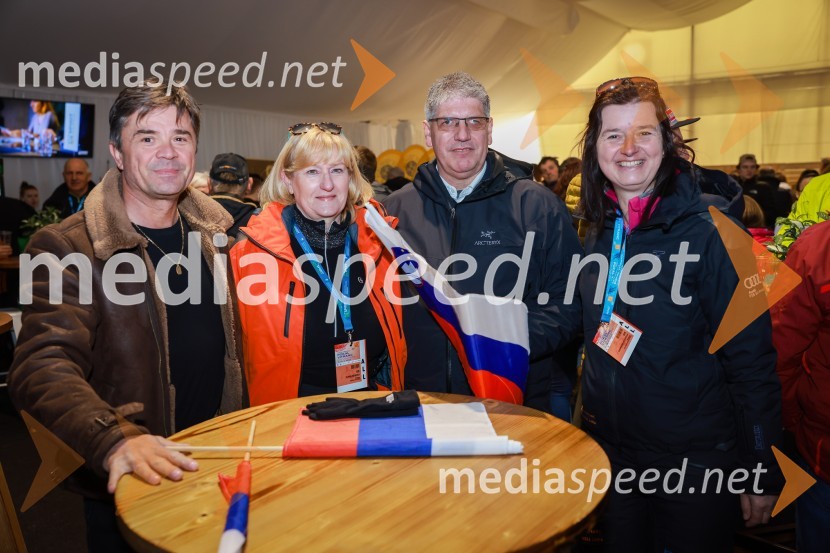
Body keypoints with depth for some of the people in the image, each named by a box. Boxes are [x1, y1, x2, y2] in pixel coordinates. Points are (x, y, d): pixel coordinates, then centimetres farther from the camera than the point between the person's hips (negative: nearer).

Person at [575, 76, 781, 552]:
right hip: (611, 458, 5)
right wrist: (585, 427, 11)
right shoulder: (598, 234, 1)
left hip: (698, 463, -4)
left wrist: (761, 471, -11)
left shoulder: (708, 230, -15)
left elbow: (751, 359, -13)